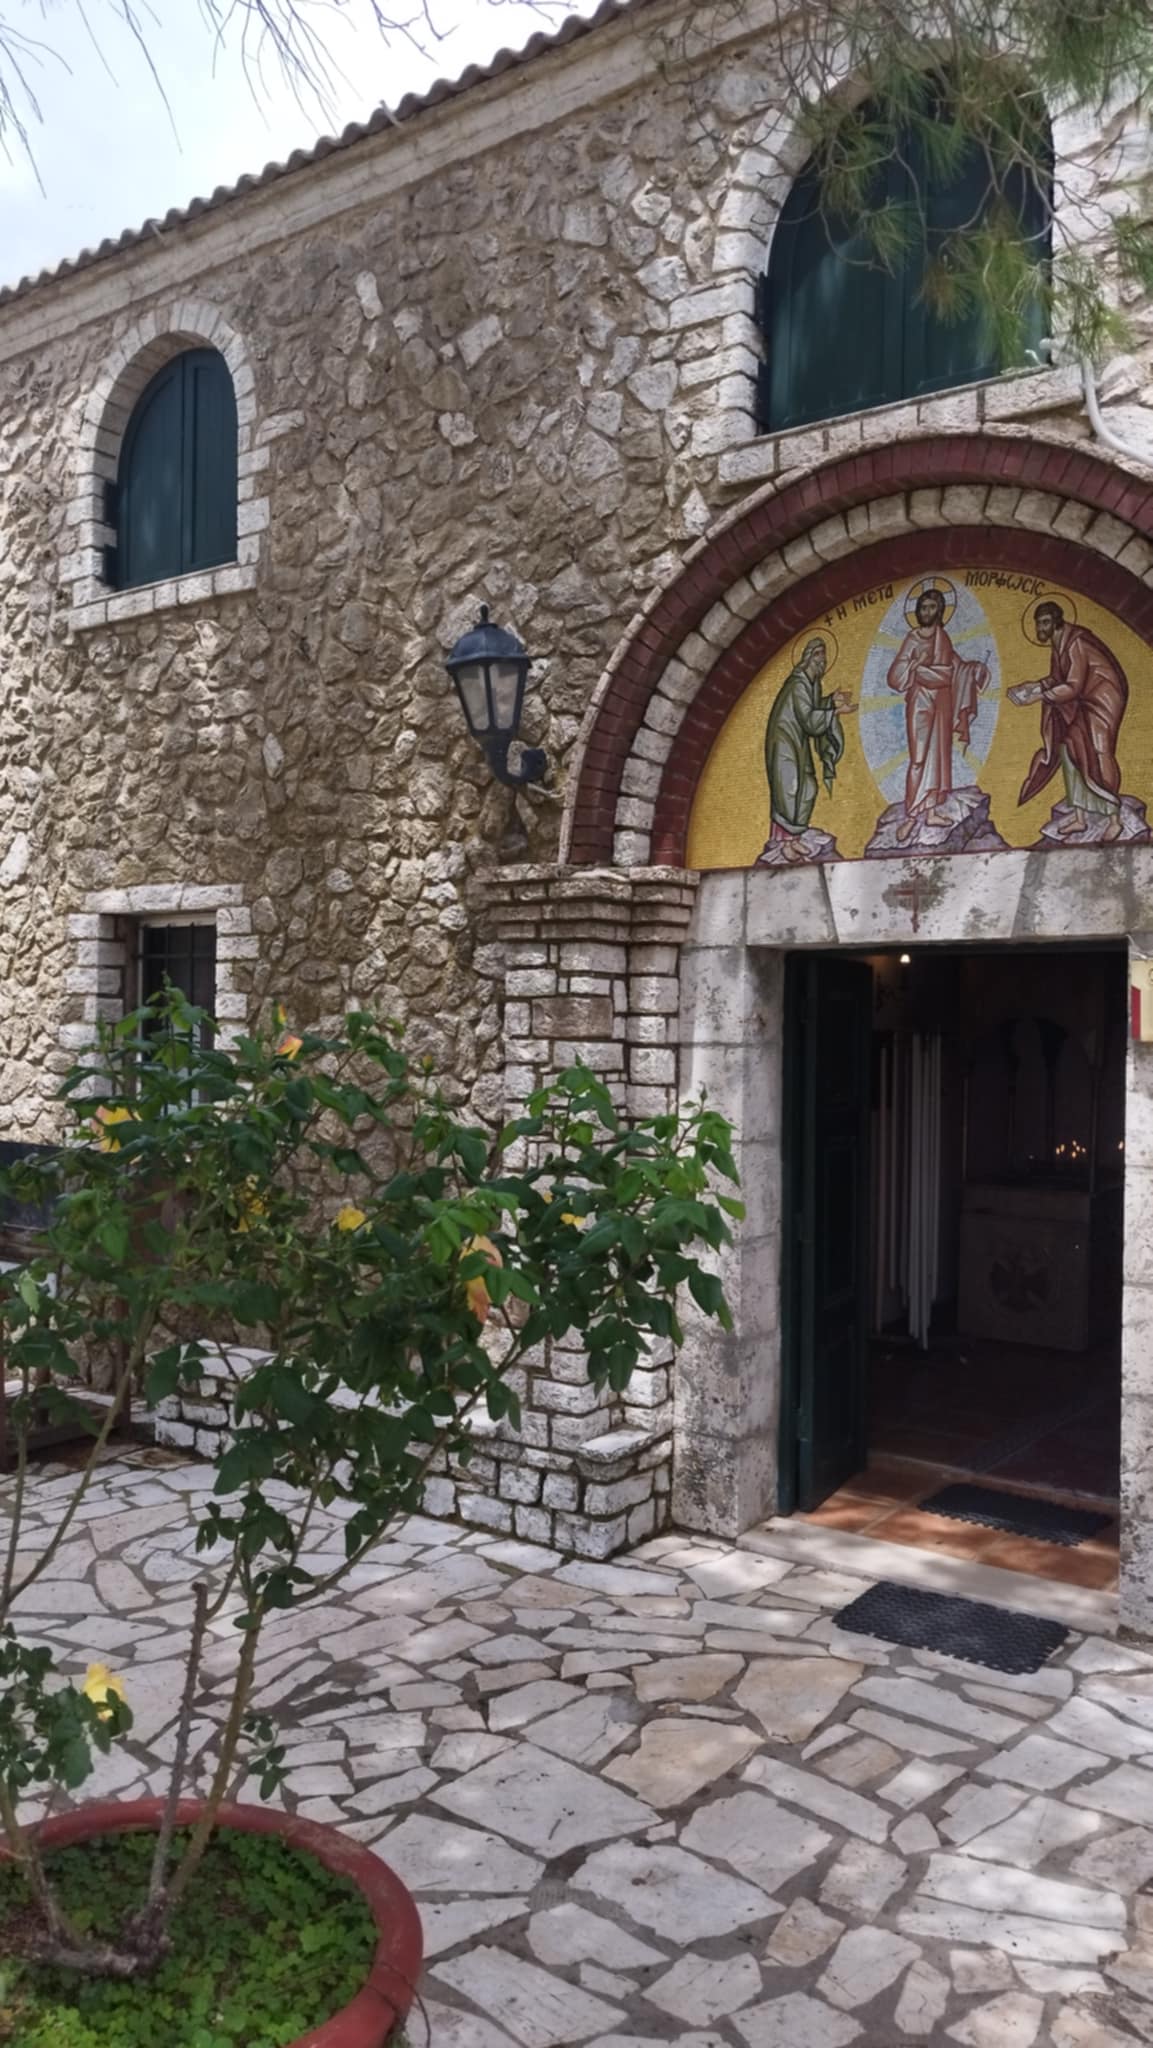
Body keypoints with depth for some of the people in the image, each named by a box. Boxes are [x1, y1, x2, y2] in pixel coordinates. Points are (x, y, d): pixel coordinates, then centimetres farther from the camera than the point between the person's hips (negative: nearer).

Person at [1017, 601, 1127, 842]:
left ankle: (1114, 819, -6)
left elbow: (1073, 686, -27)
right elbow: (1057, 677, 13)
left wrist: (1039, 695, -26)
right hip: (1084, 699, 9)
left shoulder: (1075, 642, -24)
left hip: (1104, 695, -9)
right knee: (1069, 747, 5)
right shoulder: (1057, 642, 4)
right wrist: (1037, 685, -3)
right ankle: (1079, 816, 11)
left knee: (1096, 753, -13)